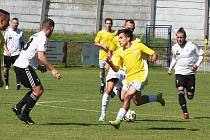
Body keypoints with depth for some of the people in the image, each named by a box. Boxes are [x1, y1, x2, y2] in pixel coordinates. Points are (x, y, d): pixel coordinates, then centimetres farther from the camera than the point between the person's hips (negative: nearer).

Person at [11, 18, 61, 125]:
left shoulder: (36, 36, 20)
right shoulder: (42, 38, -11)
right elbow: (41, 56, -22)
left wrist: (39, 66, 25)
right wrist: (52, 70, -21)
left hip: (19, 65, 10)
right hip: (24, 67, -10)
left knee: (37, 90, 15)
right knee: (38, 90, -11)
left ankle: (17, 107, 12)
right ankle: (24, 115, -9)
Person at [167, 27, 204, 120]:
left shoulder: (191, 45, -9)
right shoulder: (174, 48, 2)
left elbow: (201, 54, 3)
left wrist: (197, 64, -10)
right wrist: (170, 68, 12)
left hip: (190, 73, -1)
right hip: (179, 73, 1)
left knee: (190, 96, 4)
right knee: (180, 92, -20)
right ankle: (185, 113, -15)